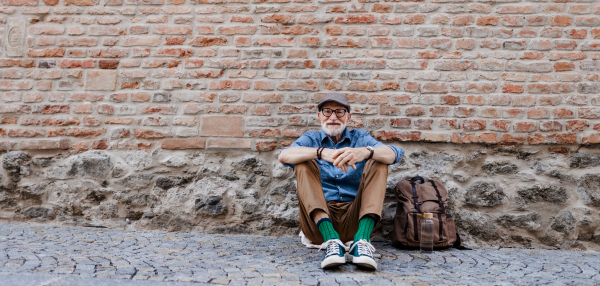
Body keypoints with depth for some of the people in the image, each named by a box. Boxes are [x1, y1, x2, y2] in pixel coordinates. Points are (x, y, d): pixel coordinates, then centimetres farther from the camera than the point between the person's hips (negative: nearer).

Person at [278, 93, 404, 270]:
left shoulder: (360, 138, 14)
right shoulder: (311, 139, 14)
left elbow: (394, 154, -8)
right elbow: (284, 156, -11)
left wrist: (364, 152, -31)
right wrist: (322, 152, -29)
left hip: (353, 220, 1)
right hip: (319, 219, 0)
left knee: (378, 161, -12)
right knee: (304, 163, -16)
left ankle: (361, 241, -32)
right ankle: (331, 240, -37)